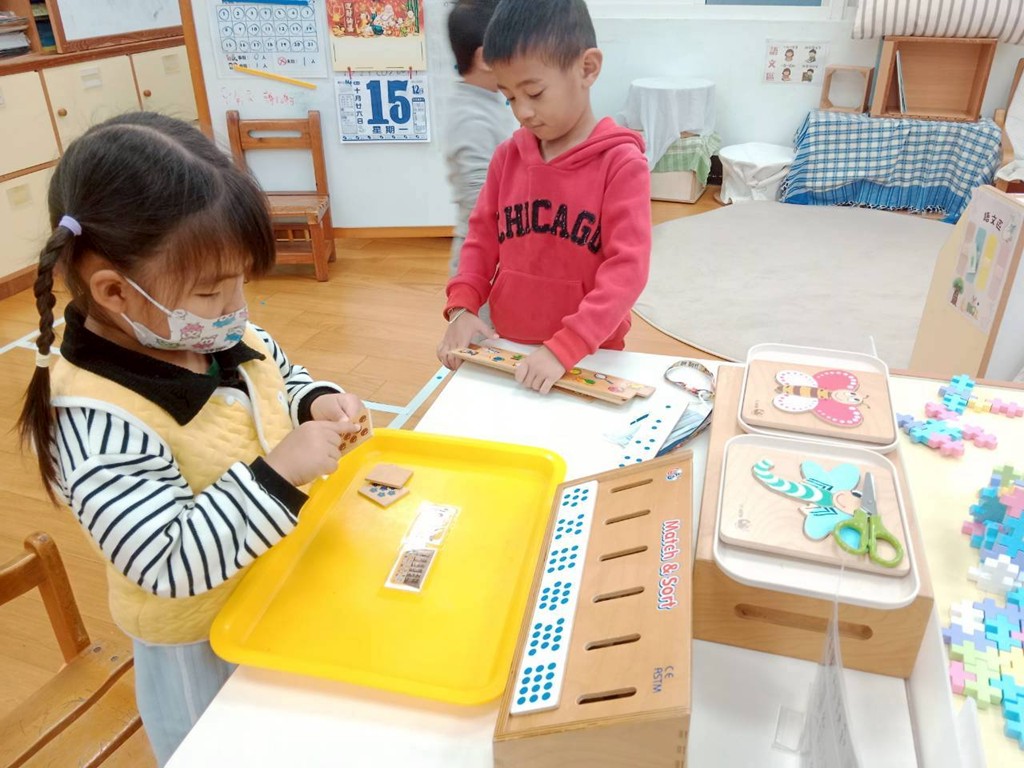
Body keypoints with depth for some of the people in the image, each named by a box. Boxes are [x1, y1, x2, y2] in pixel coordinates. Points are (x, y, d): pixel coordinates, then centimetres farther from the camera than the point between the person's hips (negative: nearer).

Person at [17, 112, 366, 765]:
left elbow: (282, 380, 10)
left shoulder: (223, 337, -11)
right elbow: (172, 564, -33)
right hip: (203, 644, -6)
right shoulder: (96, 419, -33)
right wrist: (275, 474, -37)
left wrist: (316, 403, -11)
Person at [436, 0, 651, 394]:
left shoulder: (622, 163, -12)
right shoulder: (508, 156, 3)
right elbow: (483, 237, 9)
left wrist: (564, 348, -26)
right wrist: (462, 308, -6)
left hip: (587, 359, -4)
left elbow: (627, 269, -18)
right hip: (506, 351, 4)